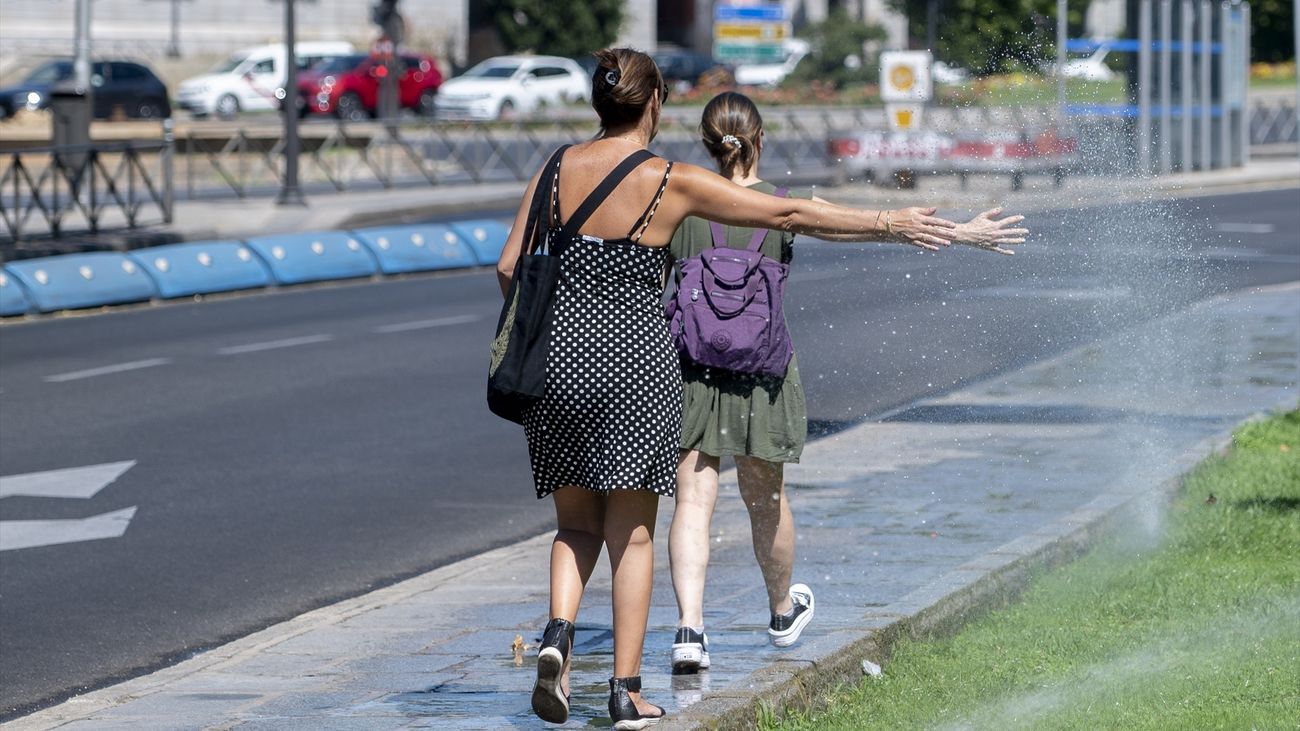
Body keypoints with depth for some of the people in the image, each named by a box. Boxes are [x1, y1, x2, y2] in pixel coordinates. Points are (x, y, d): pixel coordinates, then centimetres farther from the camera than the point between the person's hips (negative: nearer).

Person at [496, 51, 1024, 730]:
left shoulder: (556, 170, 3)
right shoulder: (672, 183, -7)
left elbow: (509, 269, 2)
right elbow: (791, 214, -3)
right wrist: (892, 222, 4)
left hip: (560, 360, 3)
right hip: (635, 364, -3)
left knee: (576, 526, 15)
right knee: (632, 532, 6)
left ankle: (558, 633, -12)